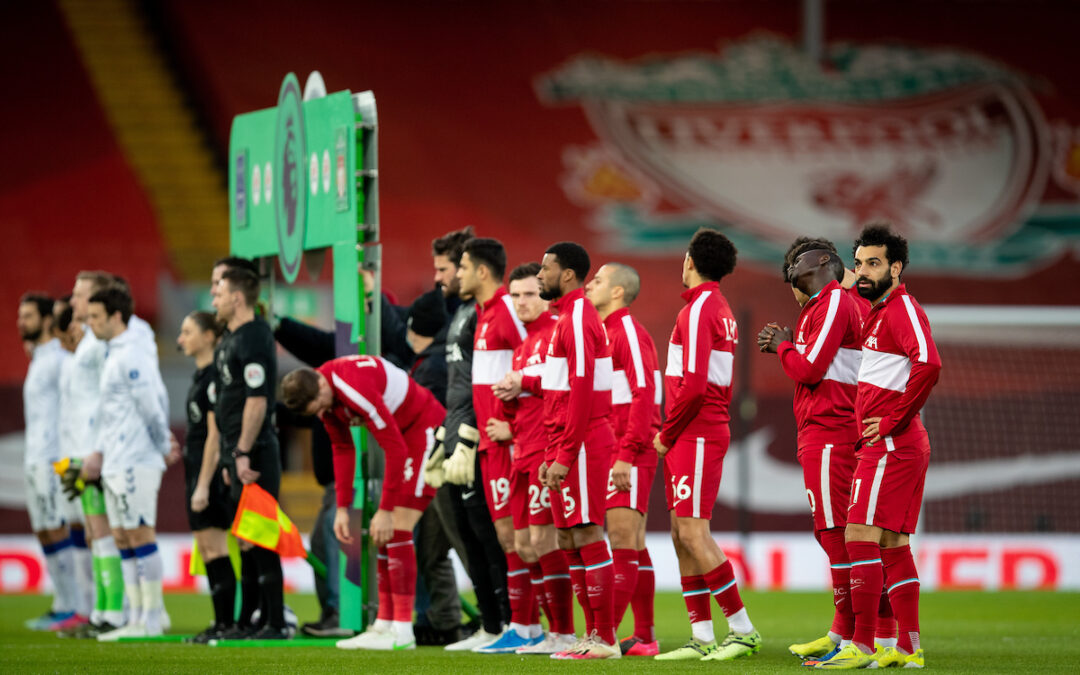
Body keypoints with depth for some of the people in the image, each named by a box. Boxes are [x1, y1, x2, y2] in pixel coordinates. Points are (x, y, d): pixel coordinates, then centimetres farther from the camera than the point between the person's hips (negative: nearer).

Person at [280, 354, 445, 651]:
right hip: (403, 438, 10)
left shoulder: (356, 389, -31)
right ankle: (384, 624, 11)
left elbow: (395, 448, -28)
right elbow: (343, 449, 11)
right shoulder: (323, 397, -1)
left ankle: (402, 632, -15)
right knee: (383, 533, 7)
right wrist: (342, 508, 6)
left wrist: (386, 510, -23)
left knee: (395, 529, -15)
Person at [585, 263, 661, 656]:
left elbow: (643, 395, -18)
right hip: (613, 453, 10)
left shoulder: (629, 332, -10)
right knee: (634, 547, 10)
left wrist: (626, 455, -22)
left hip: (631, 455, -10)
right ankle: (644, 637, 12)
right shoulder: (605, 333, 19)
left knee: (622, 542, -12)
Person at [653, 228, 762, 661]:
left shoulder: (699, 310, -12)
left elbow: (693, 385, -20)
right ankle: (702, 637, 8)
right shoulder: (720, 310, 19)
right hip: (696, 437, 10)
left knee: (693, 533, -11)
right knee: (682, 536, 8)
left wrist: (667, 434, -9)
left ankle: (743, 630, -10)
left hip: (695, 434, -10)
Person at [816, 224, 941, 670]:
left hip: (890, 446, -10)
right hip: (903, 447, 10)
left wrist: (893, 421, -21)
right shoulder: (877, 314, 19)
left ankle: (862, 647, -14)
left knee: (861, 537, -12)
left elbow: (928, 364, -27)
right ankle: (909, 648, 11)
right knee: (893, 545, 10)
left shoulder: (902, 308, -11)